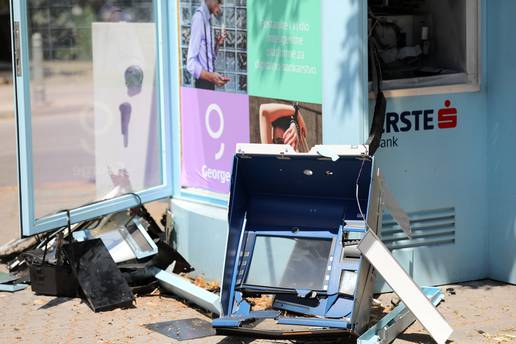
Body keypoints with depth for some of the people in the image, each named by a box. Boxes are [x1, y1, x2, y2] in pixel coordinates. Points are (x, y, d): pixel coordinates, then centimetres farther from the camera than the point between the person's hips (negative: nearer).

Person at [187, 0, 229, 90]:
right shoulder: (199, 17, -15)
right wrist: (210, 76, -32)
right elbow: (191, 63, -20)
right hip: (202, 86, -9)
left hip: (210, 85, 9)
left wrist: (217, 45, 4)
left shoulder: (208, 18, 11)